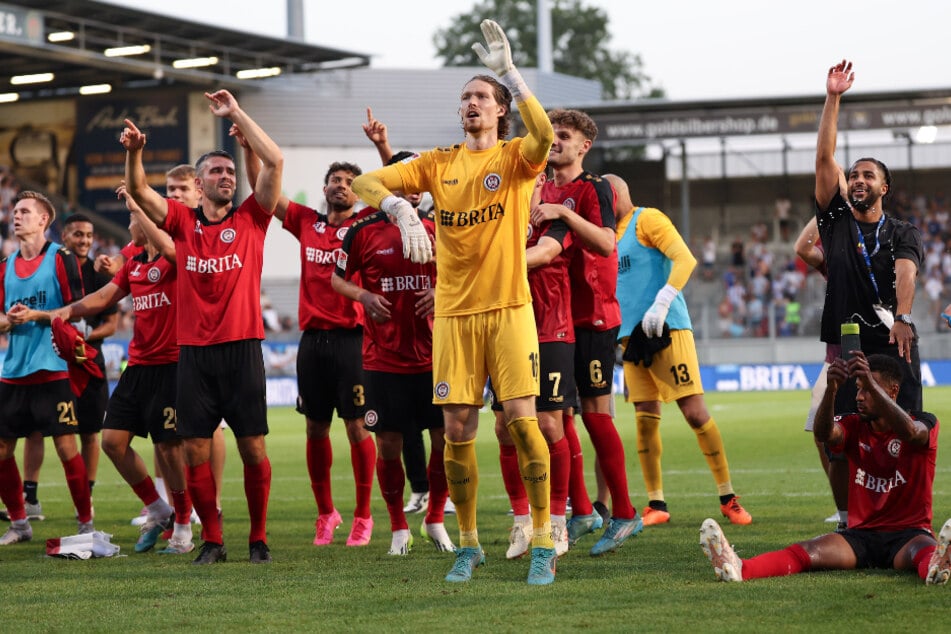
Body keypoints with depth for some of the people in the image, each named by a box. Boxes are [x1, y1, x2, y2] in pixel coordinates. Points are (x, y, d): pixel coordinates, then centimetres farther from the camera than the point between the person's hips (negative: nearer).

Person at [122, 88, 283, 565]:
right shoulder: (183, 222, 9)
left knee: (253, 448, -1)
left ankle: (258, 537, 11)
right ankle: (212, 540, 11)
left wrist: (236, 114, -3)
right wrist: (134, 152, -19)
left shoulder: (250, 219, 4)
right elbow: (138, 190, 0)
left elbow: (275, 161, -5)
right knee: (195, 450, 1)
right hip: (194, 351, 2)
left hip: (241, 347, -2)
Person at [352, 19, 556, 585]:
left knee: (522, 419, -10)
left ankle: (544, 543, -2)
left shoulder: (515, 158, 1)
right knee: (457, 429, 2)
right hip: (454, 313, 3)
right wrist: (403, 212, -17)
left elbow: (543, 134, -23)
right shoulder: (439, 164, 10)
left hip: (509, 308, -3)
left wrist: (509, 70, -24)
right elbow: (367, 182, 2)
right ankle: (469, 546, 14)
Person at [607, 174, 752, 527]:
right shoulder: (612, 235, 19)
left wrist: (662, 303, -25)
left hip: (667, 328, -7)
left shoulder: (647, 220, -5)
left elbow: (685, 259, -17)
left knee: (695, 412, -9)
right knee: (645, 419, 3)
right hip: (631, 336, 7)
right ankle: (656, 505, 6)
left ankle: (728, 499, -3)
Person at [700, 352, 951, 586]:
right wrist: (831, 389, -36)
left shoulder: (924, 424, -2)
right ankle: (740, 569, -52)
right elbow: (823, 434, -16)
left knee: (923, 550, -40)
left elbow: (910, 432, -29)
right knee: (809, 551, -25)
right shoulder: (853, 425, 8)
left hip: (907, 535, -3)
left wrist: (871, 383, -42)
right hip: (861, 535, 3)